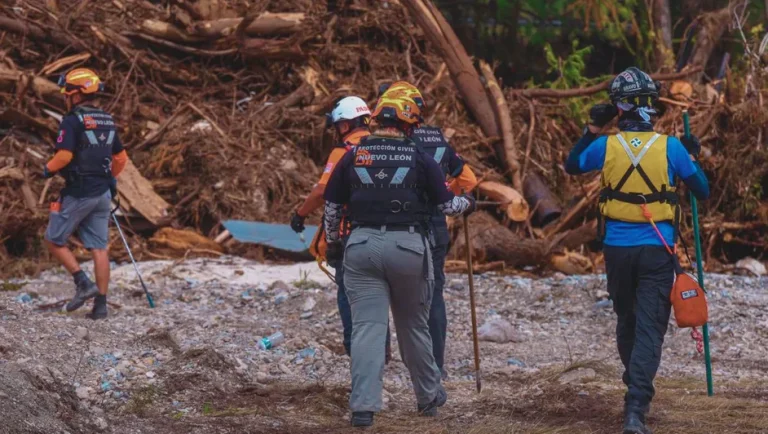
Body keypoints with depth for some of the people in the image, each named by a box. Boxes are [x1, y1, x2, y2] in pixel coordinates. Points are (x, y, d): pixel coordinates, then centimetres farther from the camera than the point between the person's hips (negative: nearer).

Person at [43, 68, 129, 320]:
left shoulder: (72, 121, -13)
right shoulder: (107, 121, 11)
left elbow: (64, 156, -22)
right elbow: (121, 158, 17)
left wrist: (48, 169, -4)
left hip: (78, 193, -7)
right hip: (103, 194, 7)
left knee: (54, 241, 8)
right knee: (99, 248, 5)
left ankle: (83, 283, -3)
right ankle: (100, 304, 3)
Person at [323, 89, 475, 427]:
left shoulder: (353, 157, 6)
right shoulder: (419, 159, 0)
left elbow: (331, 206, 12)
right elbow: (447, 205, 6)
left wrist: (332, 242, 28)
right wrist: (467, 203, 29)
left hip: (363, 246, 1)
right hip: (409, 247, -1)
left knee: (367, 327, -2)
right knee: (414, 327, 16)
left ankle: (363, 406, -12)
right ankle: (429, 397, 30)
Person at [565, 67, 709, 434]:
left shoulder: (606, 146, -4)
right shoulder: (670, 147, -7)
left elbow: (571, 166, 16)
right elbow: (702, 191, 2)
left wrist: (592, 129, 18)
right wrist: (692, 157, 18)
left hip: (617, 249, 2)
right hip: (657, 251, -2)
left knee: (627, 321, 21)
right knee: (650, 328, -4)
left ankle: (635, 394, 35)